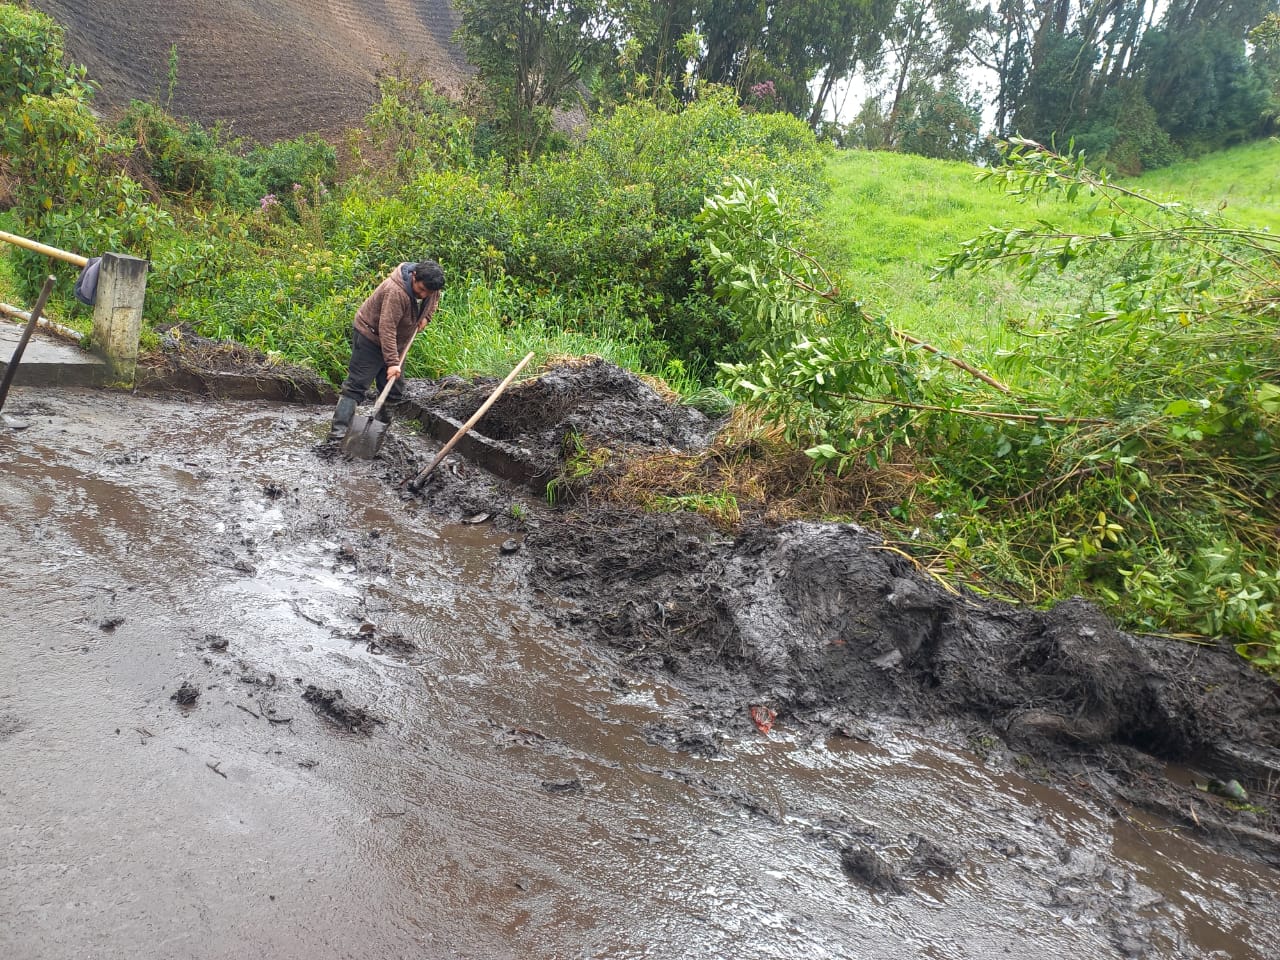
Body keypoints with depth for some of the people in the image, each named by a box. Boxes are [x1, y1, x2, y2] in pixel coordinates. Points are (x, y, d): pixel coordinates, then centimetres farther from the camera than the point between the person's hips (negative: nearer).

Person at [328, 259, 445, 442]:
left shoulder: (429, 285, -9)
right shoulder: (396, 292, -34)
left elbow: (434, 300, 17)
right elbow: (387, 329, -35)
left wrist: (425, 317, -2)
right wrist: (392, 362, -37)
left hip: (395, 340, 8)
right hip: (370, 336, -8)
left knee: (394, 391, 6)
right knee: (357, 384, -12)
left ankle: (382, 420, 23)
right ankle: (339, 428, -14)